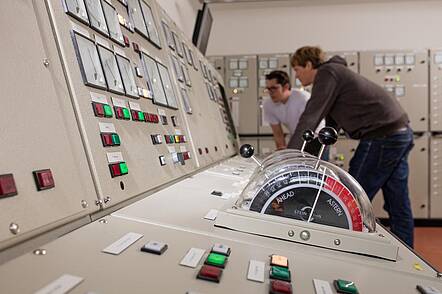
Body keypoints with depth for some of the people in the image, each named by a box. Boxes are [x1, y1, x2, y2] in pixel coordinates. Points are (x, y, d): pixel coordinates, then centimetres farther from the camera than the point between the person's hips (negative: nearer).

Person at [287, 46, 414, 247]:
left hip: (382, 136, -10)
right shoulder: (336, 73, 22)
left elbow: (310, 118, -17)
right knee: (399, 207, 13)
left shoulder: (327, 74, -7)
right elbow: (331, 127, 25)